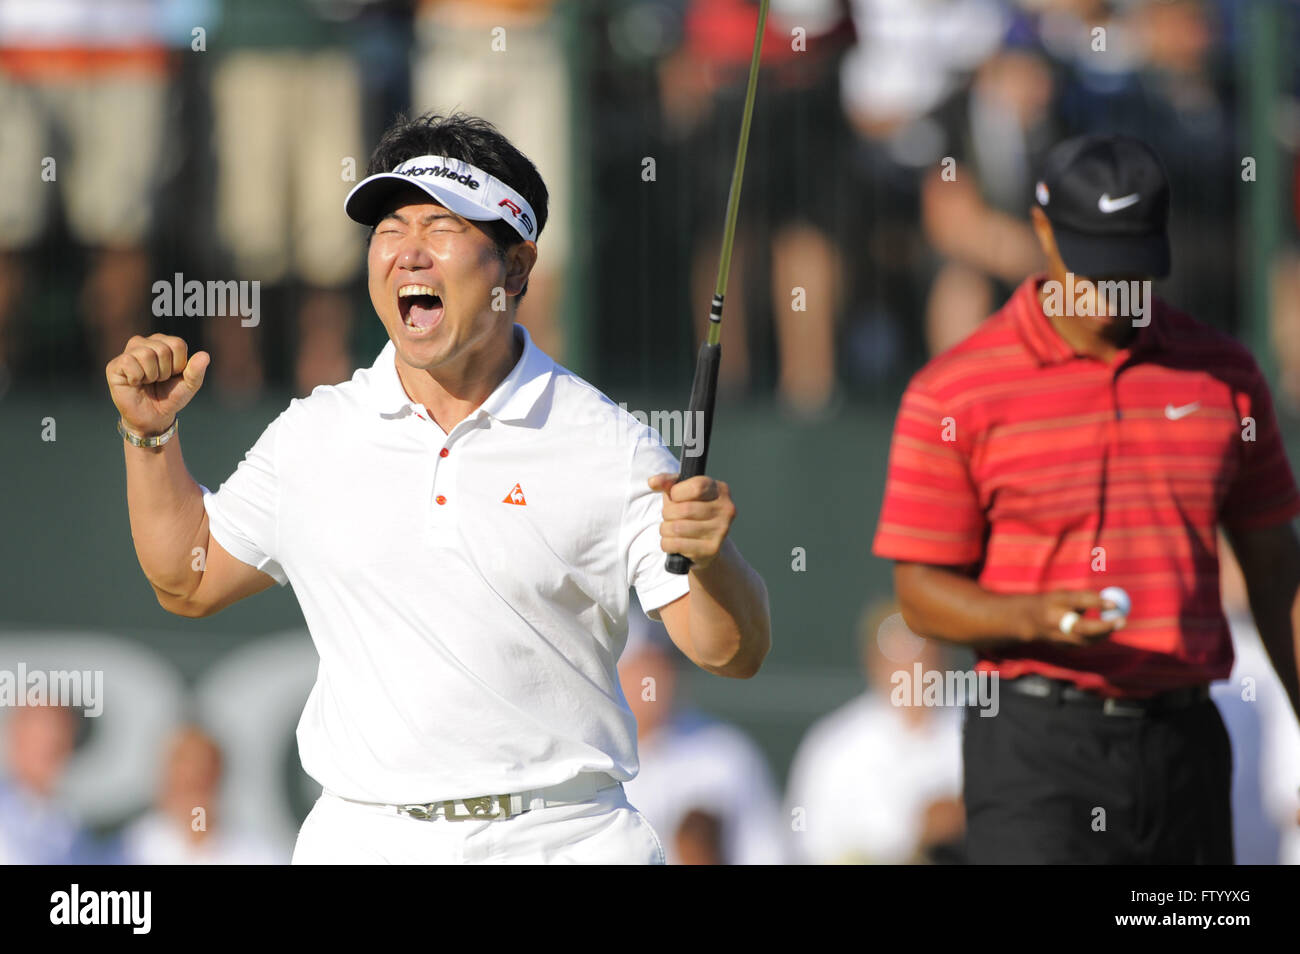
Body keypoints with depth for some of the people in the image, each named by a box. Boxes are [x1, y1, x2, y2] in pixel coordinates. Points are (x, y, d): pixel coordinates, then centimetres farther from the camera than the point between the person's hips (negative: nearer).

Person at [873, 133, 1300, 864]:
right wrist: (1034, 618, -20)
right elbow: (923, 593, 0)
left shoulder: (1223, 374, 9)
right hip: (1038, 742, -4)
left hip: (1187, 741, 4)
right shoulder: (953, 392, -1)